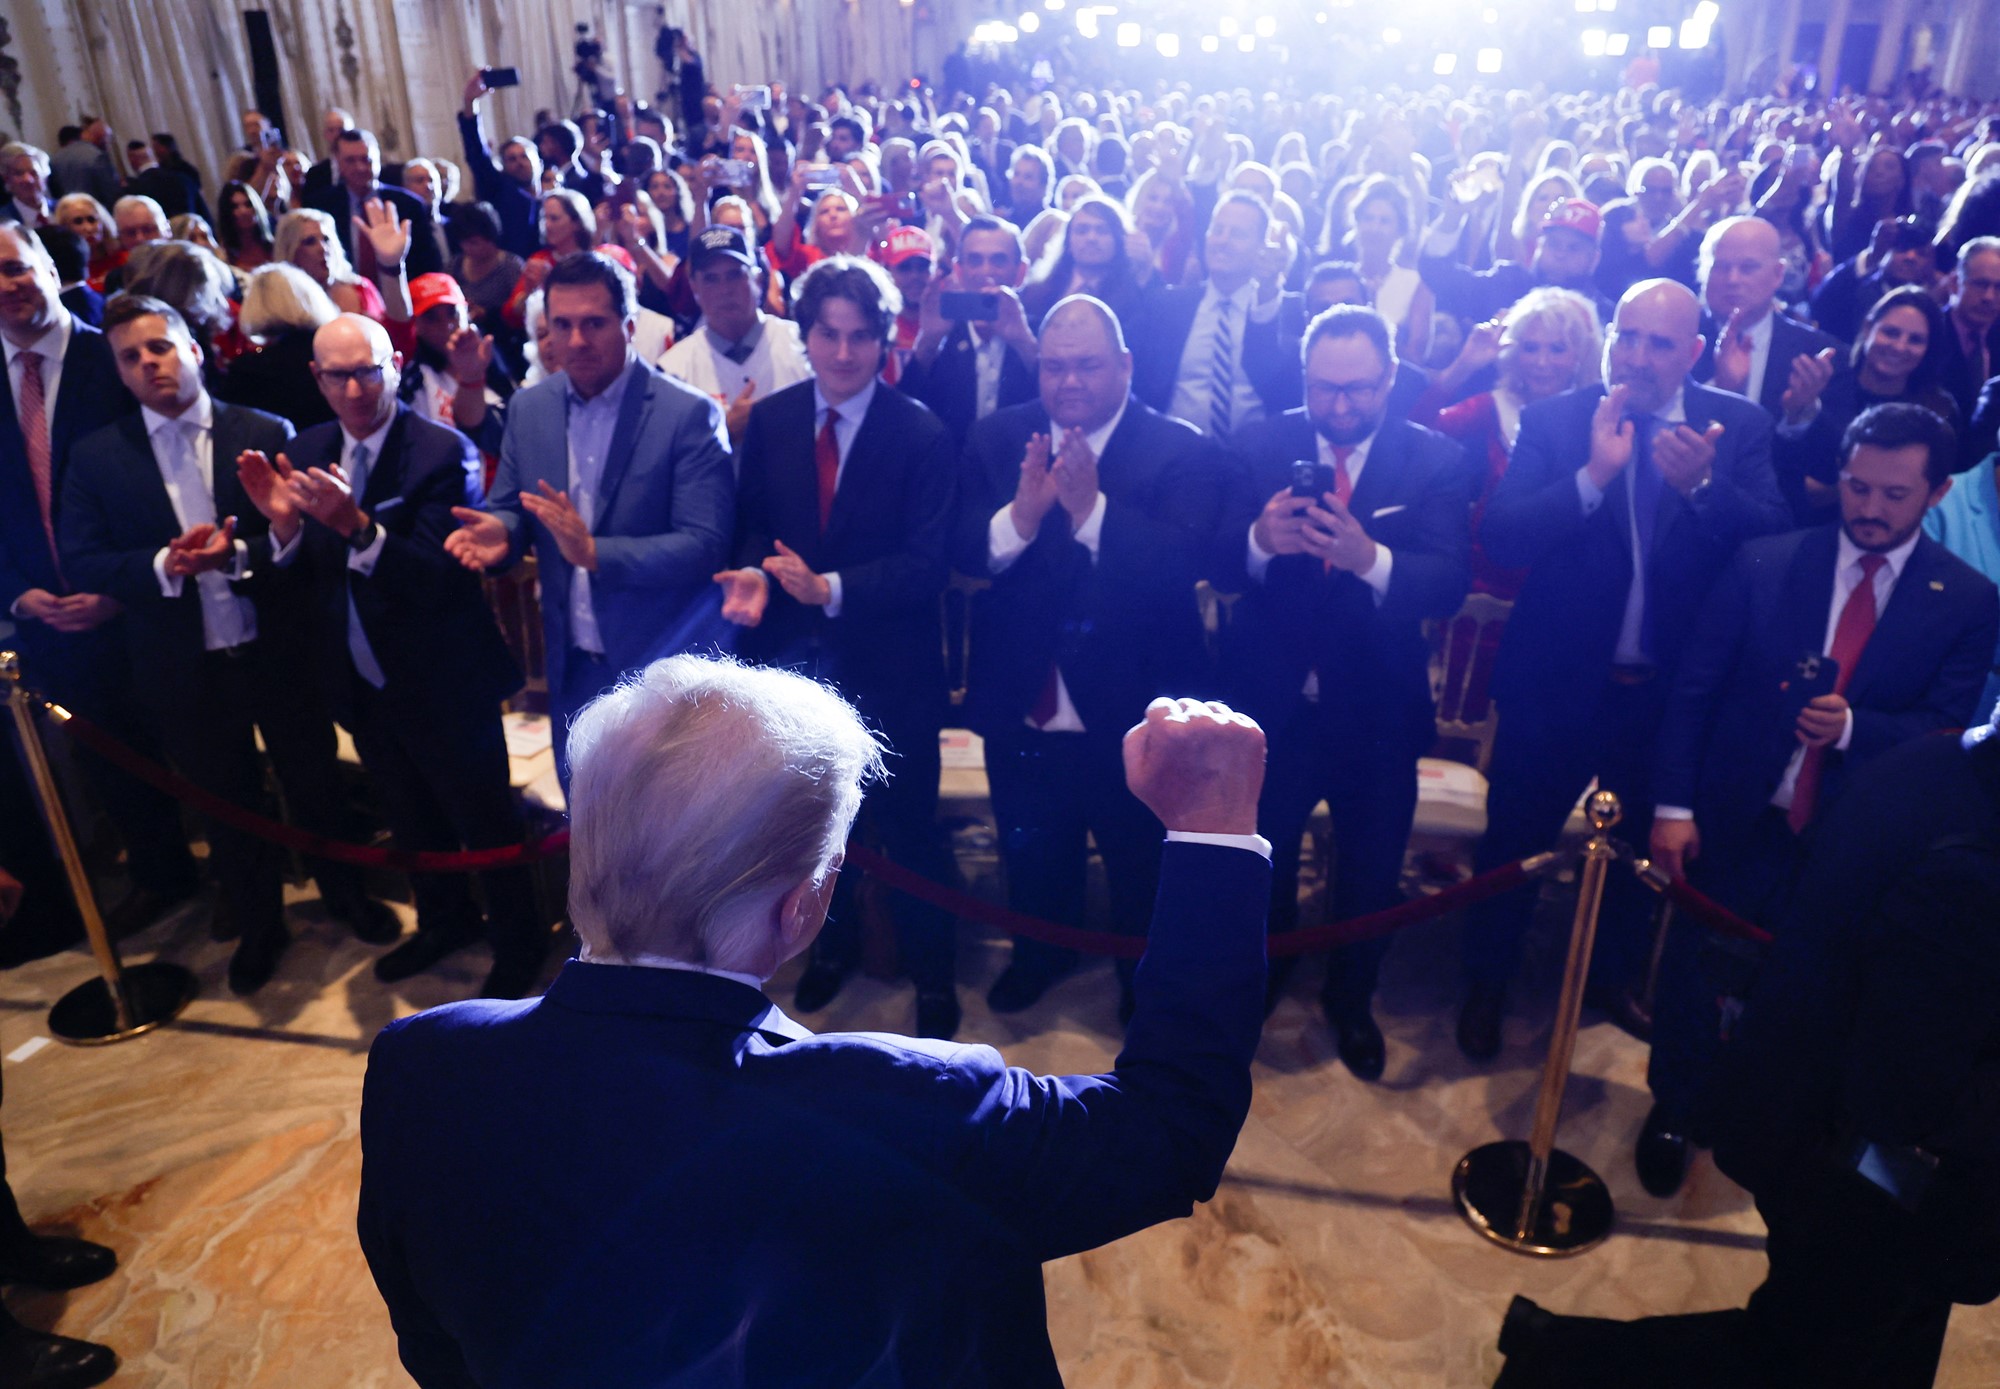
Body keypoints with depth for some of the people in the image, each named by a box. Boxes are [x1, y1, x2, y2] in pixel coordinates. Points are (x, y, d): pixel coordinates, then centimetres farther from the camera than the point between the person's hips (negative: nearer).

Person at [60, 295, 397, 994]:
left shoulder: (266, 433, -4)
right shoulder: (95, 457, 0)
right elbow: (80, 561, -4)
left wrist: (237, 554, -25)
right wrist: (165, 564, -21)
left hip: (277, 649, -1)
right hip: (185, 668, 1)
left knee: (315, 779, 15)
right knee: (226, 801, 16)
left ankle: (344, 892, 39)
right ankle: (258, 924, 36)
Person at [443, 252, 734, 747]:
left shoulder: (688, 414, -14)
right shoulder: (528, 408, 3)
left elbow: (706, 544, -19)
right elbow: (508, 507, 11)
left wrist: (593, 552, -30)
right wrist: (499, 531, -14)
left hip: (665, 667, -5)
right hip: (571, 664, 5)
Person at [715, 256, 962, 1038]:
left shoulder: (922, 436, -13)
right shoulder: (768, 421, 0)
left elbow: (926, 563, -16)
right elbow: (753, 525, 6)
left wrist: (833, 587, -28)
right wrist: (754, 574, -16)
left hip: (889, 665, -4)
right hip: (792, 655, 5)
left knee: (908, 827, 6)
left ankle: (933, 980, 29)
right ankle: (832, 944, 48)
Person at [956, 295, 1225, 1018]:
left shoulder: (1182, 451, -13)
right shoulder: (998, 438, -4)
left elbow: (1181, 562, -27)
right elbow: (961, 550, -12)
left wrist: (1090, 507, -36)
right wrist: (1021, 514, -31)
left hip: (1132, 711, -2)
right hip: (1020, 705, 3)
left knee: (1142, 863, 21)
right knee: (1031, 853, 26)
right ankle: (1040, 952, 56)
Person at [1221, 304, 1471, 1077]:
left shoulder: (1436, 462, -7)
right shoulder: (1258, 448, -4)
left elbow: (1450, 583, -18)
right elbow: (1218, 559, -11)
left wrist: (1370, 558, -38)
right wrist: (1260, 540, -34)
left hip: (1378, 713, 0)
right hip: (1270, 701, 0)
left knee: (1372, 874, 16)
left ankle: (1350, 1001, 45)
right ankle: (1261, 976, 47)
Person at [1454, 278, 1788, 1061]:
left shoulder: (1738, 428, -4)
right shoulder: (1554, 422, -9)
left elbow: (1774, 539, -15)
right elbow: (1499, 537, -19)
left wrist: (1704, 485, -31)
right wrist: (1594, 475, -31)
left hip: (1669, 687, 2)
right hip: (1555, 679, -2)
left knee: (1643, 844, 22)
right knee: (1516, 838, 13)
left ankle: (1613, 975, 47)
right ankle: (1486, 982, 35)